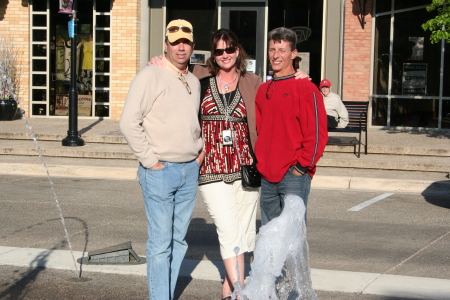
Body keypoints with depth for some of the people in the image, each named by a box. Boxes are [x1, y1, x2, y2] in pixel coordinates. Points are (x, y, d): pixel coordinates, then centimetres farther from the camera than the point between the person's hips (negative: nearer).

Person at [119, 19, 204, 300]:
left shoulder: (194, 81, 14)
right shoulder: (151, 76, -8)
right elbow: (129, 122, -14)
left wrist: (202, 148, 12)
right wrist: (149, 160, -14)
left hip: (190, 170, 7)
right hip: (160, 171, -7)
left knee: (179, 239, 12)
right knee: (161, 242, -5)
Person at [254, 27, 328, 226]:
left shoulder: (306, 89, -6)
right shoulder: (263, 90, 15)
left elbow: (317, 133, -9)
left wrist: (302, 166, -12)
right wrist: (259, 161, 11)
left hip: (293, 175, -7)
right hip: (266, 177, 7)